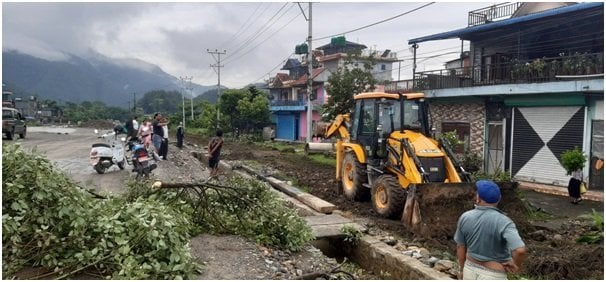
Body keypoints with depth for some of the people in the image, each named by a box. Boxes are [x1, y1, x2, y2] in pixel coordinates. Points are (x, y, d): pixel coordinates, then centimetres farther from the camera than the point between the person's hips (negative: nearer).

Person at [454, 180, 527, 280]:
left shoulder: (465, 217, -9)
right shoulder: (503, 222, -22)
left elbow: (460, 247, 1)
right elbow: (520, 250, -35)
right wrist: (517, 265, -15)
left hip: (471, 270, 4)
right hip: (492, 276, -4)